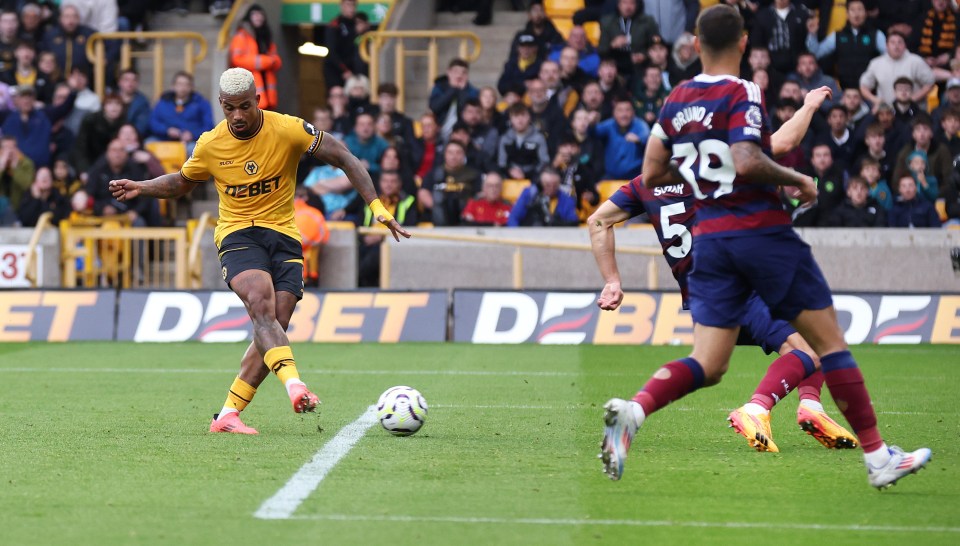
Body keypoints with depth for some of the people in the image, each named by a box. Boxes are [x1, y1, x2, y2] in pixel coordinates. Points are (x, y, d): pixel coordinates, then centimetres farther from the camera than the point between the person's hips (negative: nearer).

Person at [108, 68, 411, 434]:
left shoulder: (288, 130, -7)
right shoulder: (210, 145, 1)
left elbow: (345, 160, -3)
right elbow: (181, 183, 21)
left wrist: (377, 206, -12)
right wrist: (140, 189, 4)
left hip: (284, 237, 1)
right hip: (237, 235, -1)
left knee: (274, 328, -11)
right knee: (262, 305, -30)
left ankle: (227, 415, -4)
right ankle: (293, 384, -48)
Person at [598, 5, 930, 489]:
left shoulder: (675, 102, 8)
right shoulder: (742, 94, -11)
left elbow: (651, 176, 12)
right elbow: (747, 163, -24)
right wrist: (797, 180, -10)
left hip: (709, 239, 5)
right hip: (762, 230, -5)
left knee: (708, 365, 3)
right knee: (830, 343, 5)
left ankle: (633, 409, -24)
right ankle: (877, 458, 8)